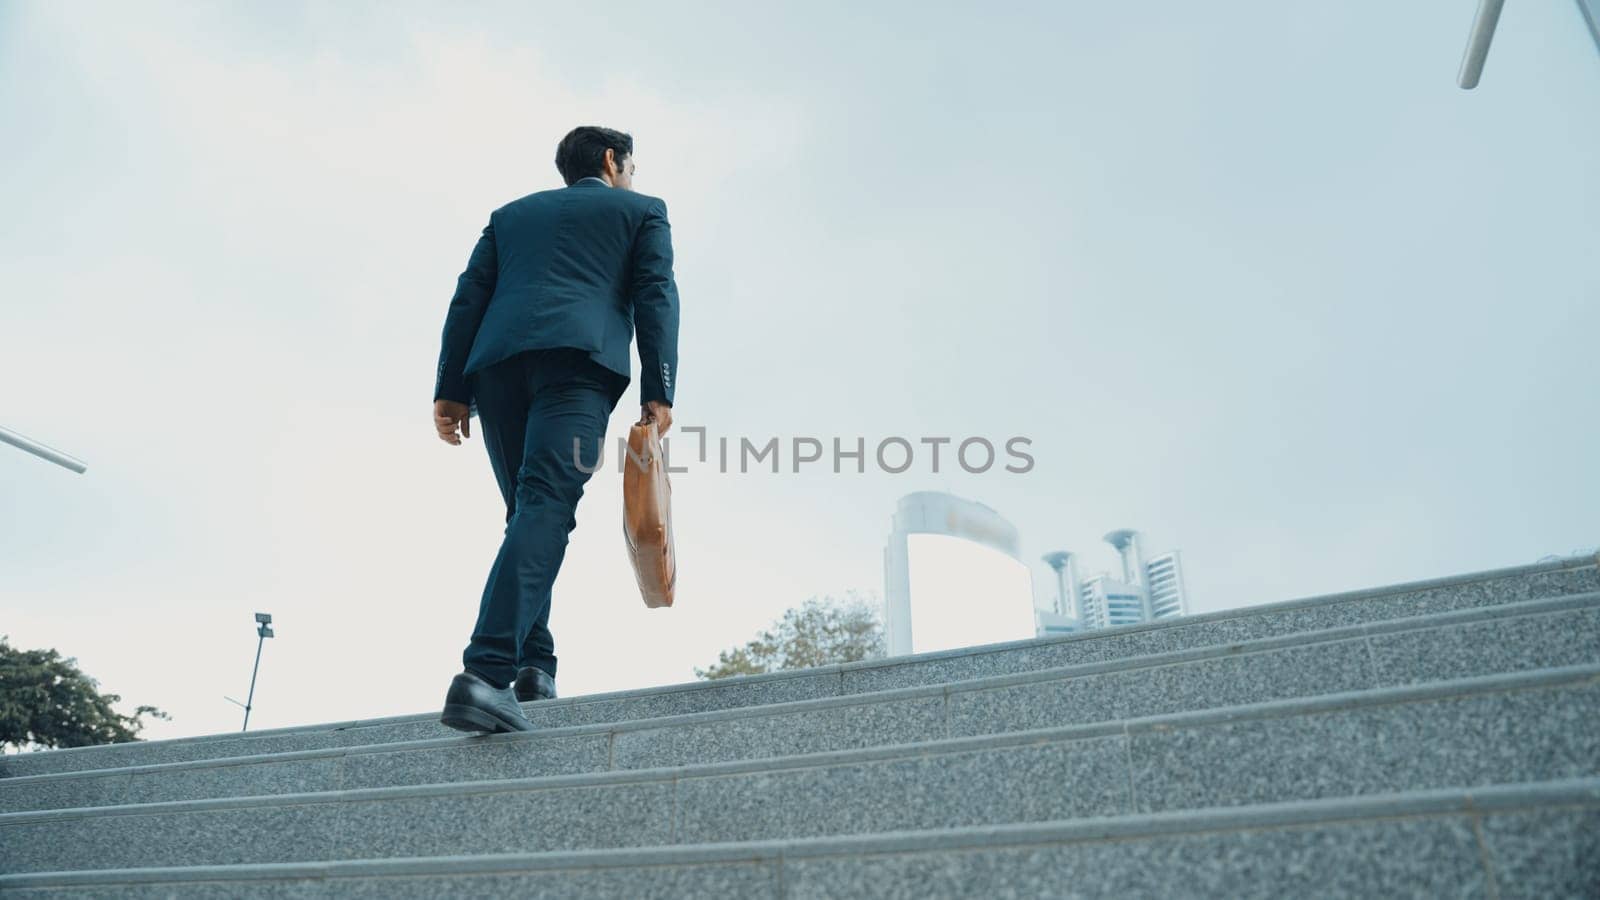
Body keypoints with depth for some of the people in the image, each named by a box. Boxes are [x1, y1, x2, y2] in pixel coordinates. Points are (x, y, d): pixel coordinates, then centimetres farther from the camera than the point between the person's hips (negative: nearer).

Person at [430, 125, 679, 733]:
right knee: (546, 506, -16)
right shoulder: (642, 210, 23)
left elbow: (468, 298, 18)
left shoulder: (511, 214, 32)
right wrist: (658, 391, -3)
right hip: (578, 361, -4)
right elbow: (655, 296, 6)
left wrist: (450, 389, 11)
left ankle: (533, 664, 4)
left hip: (497, 364, 5)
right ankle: (487, 671, -30)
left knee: (530, 511, 13)